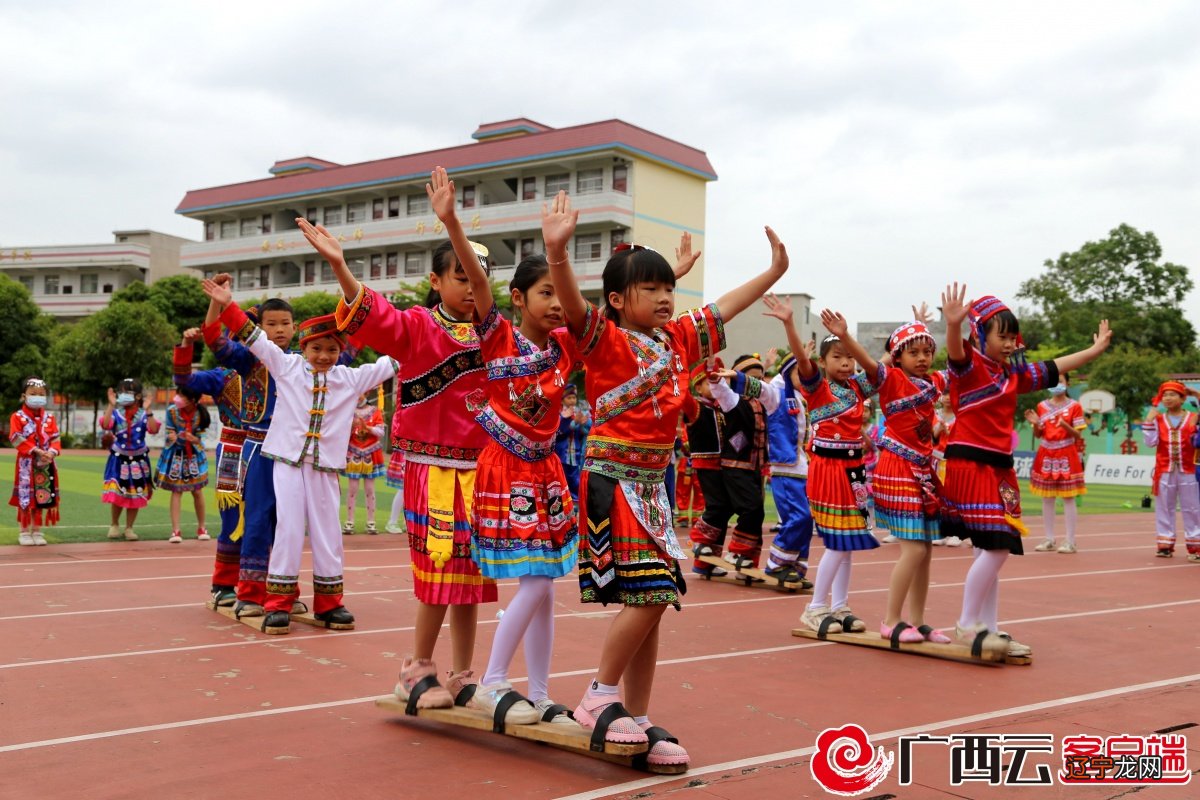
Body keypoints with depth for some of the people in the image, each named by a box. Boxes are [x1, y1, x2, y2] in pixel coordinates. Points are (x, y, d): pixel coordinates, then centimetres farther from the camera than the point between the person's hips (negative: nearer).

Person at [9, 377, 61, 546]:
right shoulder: (17, 417, -3)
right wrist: (36, 451, -21)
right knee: (25, 498, -2)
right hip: (26, 463, -4)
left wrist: (52, 452, -16)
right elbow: (17, 439, -13)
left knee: (43, 498, 6)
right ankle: (24, 532, 7)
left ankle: (37, 531, 15)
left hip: (46, 464, 4)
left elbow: (55, 439, 5)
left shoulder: (49, 418, 10)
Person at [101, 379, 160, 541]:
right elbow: (105, 425, -23)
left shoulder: (143, 415, -3)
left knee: (135, 495, 7)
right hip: (119, 459, -1)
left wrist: (148, 410, -25)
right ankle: (114, 525, 22)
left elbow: (154, 429, -19)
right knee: (116, 494, -1)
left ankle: (129, 528, 20)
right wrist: (111, 405, -25)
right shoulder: (116, 413, -5)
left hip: (138, 460, 1)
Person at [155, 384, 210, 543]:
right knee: (176, 491, -3)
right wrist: (171, 437, -31)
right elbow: (169, 432, -7)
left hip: (194, 454, 0)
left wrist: (192, 438, -34)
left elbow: (199, 438, -11)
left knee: (197, 491, 5)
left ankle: (201, 527, 23)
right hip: (175, 453, 0)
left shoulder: (200, 414, -17)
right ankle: (175, 531, -1)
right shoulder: (172, 411, -16)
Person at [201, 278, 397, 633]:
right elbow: (254, 338, 3)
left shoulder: (351, 378, 7)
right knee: (288, 529, -3)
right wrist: (228, 305, -3)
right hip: (288, 461, -2)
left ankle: (328, 602, 17)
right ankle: (279, 603, 4)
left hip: (326, 467, 2)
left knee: (328, 533, 5)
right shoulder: (286, 365, 3)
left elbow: (390, 363, 15)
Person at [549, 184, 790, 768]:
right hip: (611, 480, -7)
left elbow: (723, 309, 25)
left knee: (653, 600, 6)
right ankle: (601, 696, 1)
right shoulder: (606, 340, -8)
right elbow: (573, 307, -26)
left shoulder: (677, 340, 12)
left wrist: (773, 272, 30)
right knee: (649, 593, -15)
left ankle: (638, 720, 13)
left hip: (652, 484, 7)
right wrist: (557, 249, -42)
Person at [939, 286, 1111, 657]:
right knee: (995, 548, -13)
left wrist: (1096, 349, 36)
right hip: (970, 465, -8)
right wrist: (953, 324, -51)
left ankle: (989, 628, 13)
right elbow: (955, 351, -30)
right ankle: (967, 625, -2)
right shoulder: (969, 365, -8)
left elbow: (1054, 368, 29)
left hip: (998, 469, 8)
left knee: (991, 550, 8)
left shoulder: (1013, 373, 16)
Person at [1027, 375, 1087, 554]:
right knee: (1046, 498, 5)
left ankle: (1070, 541, -2)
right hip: (1046, 455, 4)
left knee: (1068, 498, -3)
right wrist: (1035, 423, -10)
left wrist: (1065, 425, -23)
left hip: (1066, 456, -4)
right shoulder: (1042, 406, 9)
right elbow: (1038, 434, 10)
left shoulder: (1074, 406, -2)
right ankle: (1049, 540, 12)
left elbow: (1078, 435, -6)